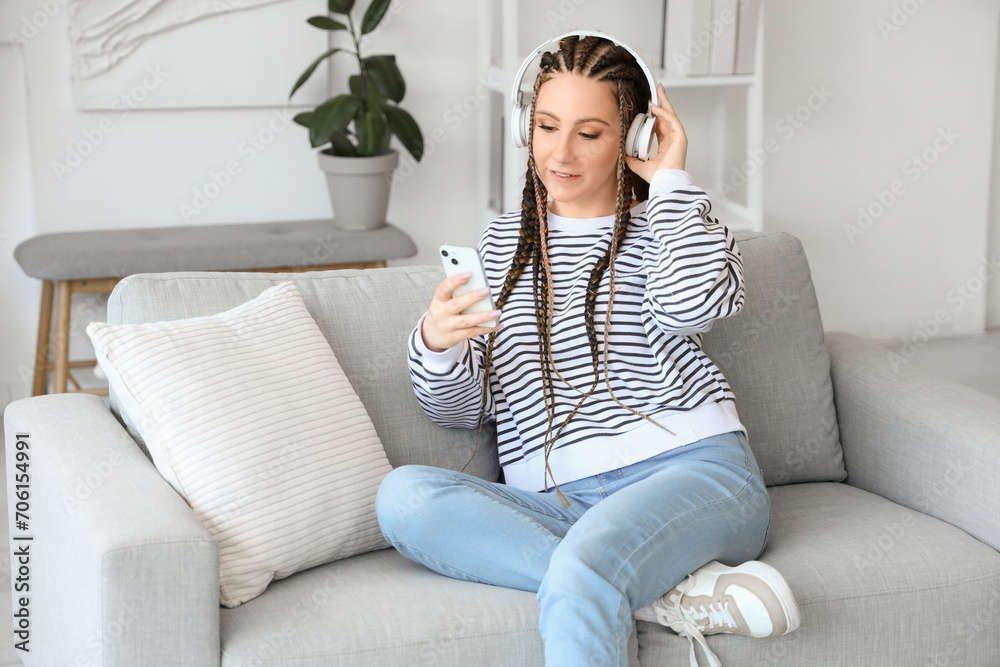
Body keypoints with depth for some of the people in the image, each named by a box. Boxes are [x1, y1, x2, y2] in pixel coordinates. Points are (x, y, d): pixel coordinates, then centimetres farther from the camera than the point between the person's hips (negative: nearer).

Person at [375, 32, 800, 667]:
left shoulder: (671, 223, 13)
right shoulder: (503, 242, 20)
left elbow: (694, 303, -15)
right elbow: (459, 408, 15)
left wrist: (671, 177, 0)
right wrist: (437, 345, -9)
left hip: (695, 469, -5)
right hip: (557, 505, 5)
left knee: (580, 571, -38)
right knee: (405, 494, -25)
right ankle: (668, 590, -29)